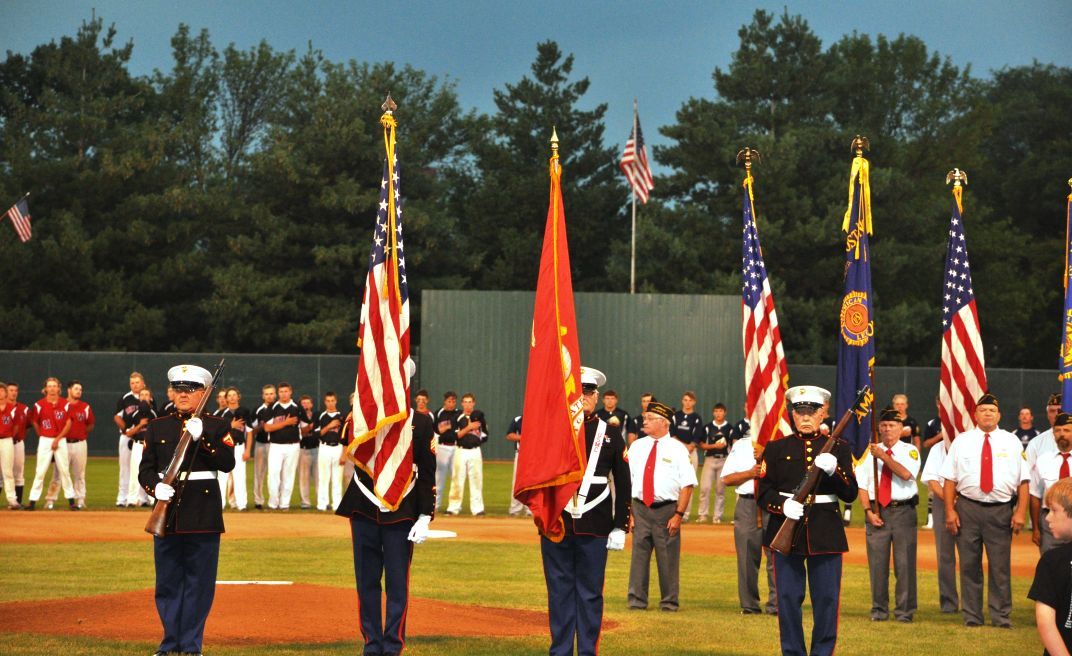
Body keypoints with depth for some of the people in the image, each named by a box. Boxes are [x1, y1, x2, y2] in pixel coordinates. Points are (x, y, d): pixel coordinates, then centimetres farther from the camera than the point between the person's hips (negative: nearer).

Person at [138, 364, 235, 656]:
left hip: (204, 515, -2)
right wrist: (155, 487, -12)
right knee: (168, 583, 5)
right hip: (168, 511, 2)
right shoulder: (158, 427, 11)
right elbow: (145, 469, 8)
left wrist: (201, 437, -17)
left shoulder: (216, 426, 4)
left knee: (199, 583, 0)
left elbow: (228, 463, -9)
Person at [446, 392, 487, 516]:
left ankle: (477, 508, 3)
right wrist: (468, 428, -16)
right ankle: (453, 507, 5)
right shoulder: (457, 418, 2)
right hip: (461, 451, -1)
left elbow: (485, 435, 11)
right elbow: (455, 435, -9)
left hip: (475, 451, 1)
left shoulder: (479, 416, 7)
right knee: (457, 479, 0)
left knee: (476, 479, 0)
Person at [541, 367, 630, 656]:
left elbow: (623, 484, 5)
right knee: (560, 591, 5)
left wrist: (620, 526, 1)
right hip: (556, 523, 1)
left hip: (594, 528, -1)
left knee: (590, 593, 3)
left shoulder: (611, 434, 5)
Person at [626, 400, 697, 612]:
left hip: (667, 509, -3)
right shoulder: (636, 447, 10)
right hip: (640, 509, 3)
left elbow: (687, 484, -5)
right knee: (639, 554, 3)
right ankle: (637, 600, 10)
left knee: (668, 558, 2)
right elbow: (627, 481, 10)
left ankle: (669, 602, 13)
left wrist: (679, 515, -12)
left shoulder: (677, 449, -1)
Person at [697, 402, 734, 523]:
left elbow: (734, 446, 4)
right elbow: (702, 445, 3)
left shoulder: (729, 428, 3)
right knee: (705, 487, -7)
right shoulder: (708, 427, 5)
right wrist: (714, 446, -11)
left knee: (720, 489, 3)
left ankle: (717, 516, 9)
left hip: (724, 460, 0)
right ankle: (702, 514, 1)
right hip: (709, 459, 0)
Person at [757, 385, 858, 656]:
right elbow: (763, 492, 3)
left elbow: (850, 494, 1)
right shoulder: (776, 449, 7)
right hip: (786, 532, 0)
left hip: (826, 533, 0)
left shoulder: (838, 448, 8)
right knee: (788, 598, 1)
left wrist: (834, 470, -16)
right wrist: (783, 505, -17)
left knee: (827, 599, 1)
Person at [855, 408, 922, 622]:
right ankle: (879, 609, 11)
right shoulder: (870, 452, 11)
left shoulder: (910, 450, 4)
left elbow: (906, 474, -16)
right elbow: (862, 484, 7)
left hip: (903, 510, -2)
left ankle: (905, 610, 4)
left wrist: (883, 456, -18)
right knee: (877, 562, 2)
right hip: (877, 511, 2)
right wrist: (868, 511, -5)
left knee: (905, 562, -2)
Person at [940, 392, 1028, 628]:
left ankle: (1001, 617, 8)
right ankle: (972, 616, 13)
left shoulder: (1012, 442, 7)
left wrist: (1021, 512, -5)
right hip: (968, 509, 1)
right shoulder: (961, 441, 7)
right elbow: (950, 479, 5)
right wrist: (950, 511, -3)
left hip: (1001, 511, 0)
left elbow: (1023, 480, 3)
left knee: (1000, 566, 1)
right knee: (969, 565, 5)